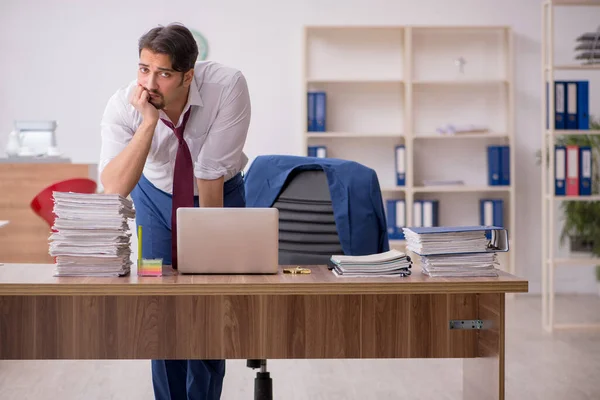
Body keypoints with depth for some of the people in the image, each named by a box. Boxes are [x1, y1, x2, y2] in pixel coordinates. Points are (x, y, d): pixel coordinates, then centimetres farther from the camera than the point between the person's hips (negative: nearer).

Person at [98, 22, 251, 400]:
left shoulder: (227, 85, -32)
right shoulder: (123, 106, -27)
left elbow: (211, 172, -28)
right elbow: (114, 189, -38)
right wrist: (149, 121, -45)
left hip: (219, 193, -1)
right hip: (156, 196, 1)